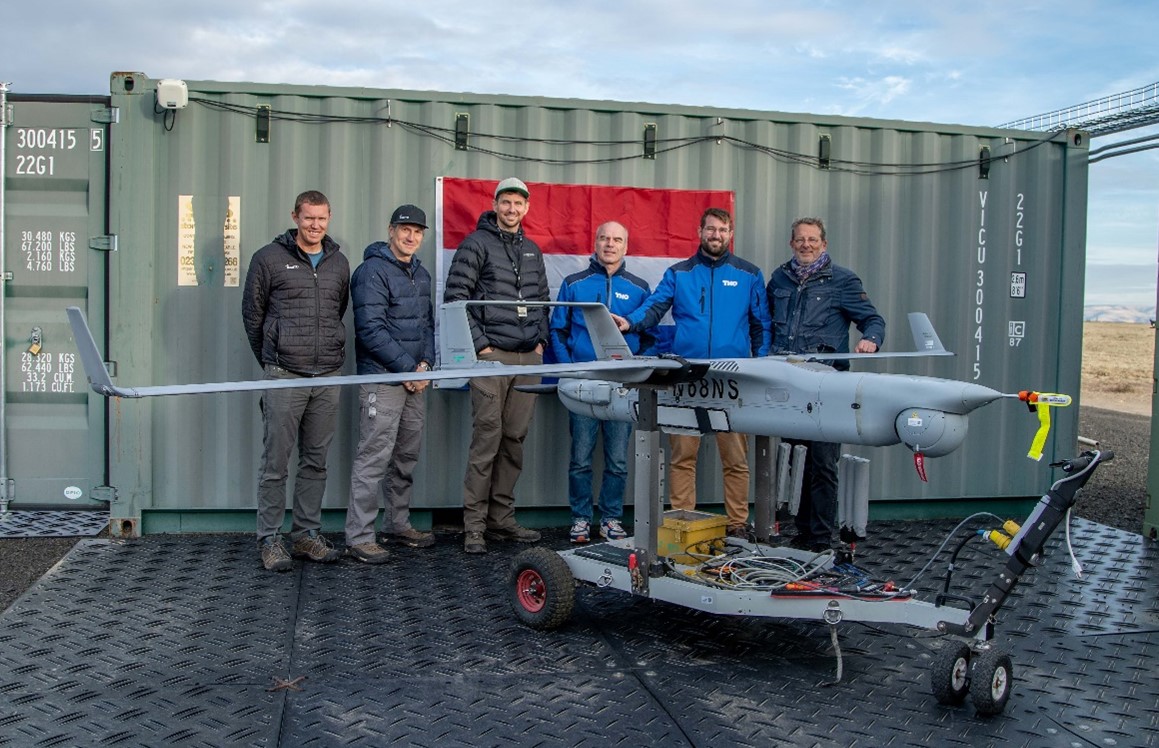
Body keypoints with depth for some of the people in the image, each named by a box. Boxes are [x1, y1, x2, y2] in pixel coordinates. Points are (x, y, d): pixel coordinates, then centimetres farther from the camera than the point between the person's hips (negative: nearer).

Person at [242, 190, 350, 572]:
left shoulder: (339, 263, 13)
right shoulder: (269, 258, 1)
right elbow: (252, 314, 6)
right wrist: (270, 359, 10)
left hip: (327, 377, 4)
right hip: (284, 376, -4)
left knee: (316, 461, 10)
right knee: (276, 463, -1)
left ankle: (307, 534, 19)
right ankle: (270, 539, 8)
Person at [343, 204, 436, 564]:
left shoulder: (421, 274, 16)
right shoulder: (373, 271, -10)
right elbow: (370, 329, -17)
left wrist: (425, 364, 3)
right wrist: (407, 367, -15)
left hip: (414, 378, 8)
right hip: (381, 378, -8)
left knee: (407, 456, 14)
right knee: (374, 457, -8)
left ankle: (398, 524, 27)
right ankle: (358, 537, -3)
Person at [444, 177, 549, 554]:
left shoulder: (532, 250, 19)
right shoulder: (477, 244, -1)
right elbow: (455, 296, -7)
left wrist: (541, 339, 11)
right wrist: (479, 344, -11)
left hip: (528, 357, 6)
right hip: (492, 355, -6)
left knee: (515, 439, 8)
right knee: (487, 437, -8)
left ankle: (502, 517, 18)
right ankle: (474, 525, -1)